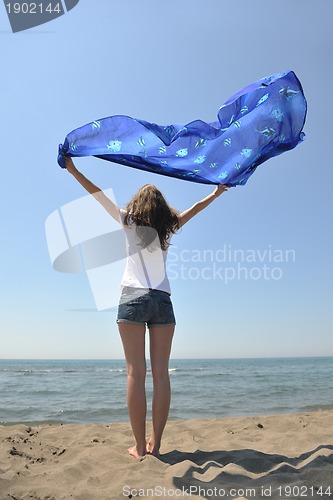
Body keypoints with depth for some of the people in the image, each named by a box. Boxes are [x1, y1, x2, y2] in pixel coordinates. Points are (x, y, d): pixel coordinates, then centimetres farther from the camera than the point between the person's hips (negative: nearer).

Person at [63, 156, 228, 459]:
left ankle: (140, 446, 0)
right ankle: (155, 444, 6)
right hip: (163, 300, 3)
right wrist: (216, 194, 47)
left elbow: (98, 194, 13)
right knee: (161, 373, 3)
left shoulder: (129, 222, 9)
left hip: (134, 297, -2)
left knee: (136, 373, -3)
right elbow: (195, 209, 31)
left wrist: (73, 170, 22)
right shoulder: (168, 227, 16)